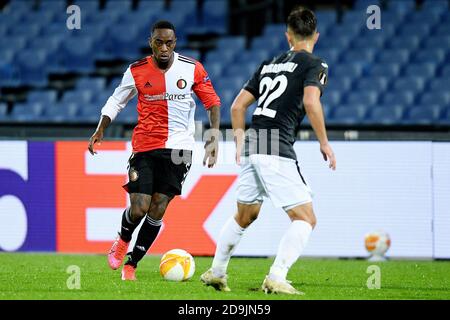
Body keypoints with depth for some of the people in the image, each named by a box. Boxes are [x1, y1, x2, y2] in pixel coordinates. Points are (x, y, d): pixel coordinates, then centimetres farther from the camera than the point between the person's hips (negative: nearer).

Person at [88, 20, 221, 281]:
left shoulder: (192, 69, -4)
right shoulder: (136, 71, -2)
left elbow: (212, 102, 4)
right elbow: (117, 101, 12)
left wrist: (214, 137, -7)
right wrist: (100, 131, 2)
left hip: (179, 147, 0)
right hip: (145, 146, 0)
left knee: (157, 210, -4)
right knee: (138, 209, -10)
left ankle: (131, 263, 10)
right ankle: (123, 239, 25)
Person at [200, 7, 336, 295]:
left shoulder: (270, 64, 20)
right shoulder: (315, 65, -1)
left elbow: (238, 105, 20)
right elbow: (311, 102, -18)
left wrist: (240, 141, 28)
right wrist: (324, 143, -10)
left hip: (251, 147, 7)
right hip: (278, 149, -7)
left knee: (244, 216, 25)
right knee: (305, 219, -4)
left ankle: (216, 273, 33)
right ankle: (276, 279, -18)